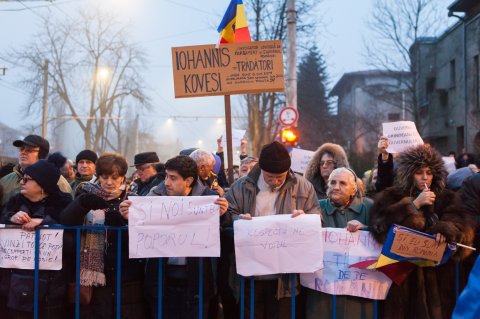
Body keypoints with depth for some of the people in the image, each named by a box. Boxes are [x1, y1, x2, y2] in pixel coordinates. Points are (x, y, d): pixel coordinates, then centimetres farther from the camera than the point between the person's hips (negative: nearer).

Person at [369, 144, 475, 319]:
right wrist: (414, 204, -12)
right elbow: (379, 226, -11)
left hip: (437, 275, 2)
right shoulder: (390, 197, 6)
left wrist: (446, 230, -26)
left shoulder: (447, 198, 12)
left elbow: (463, 226, -4)